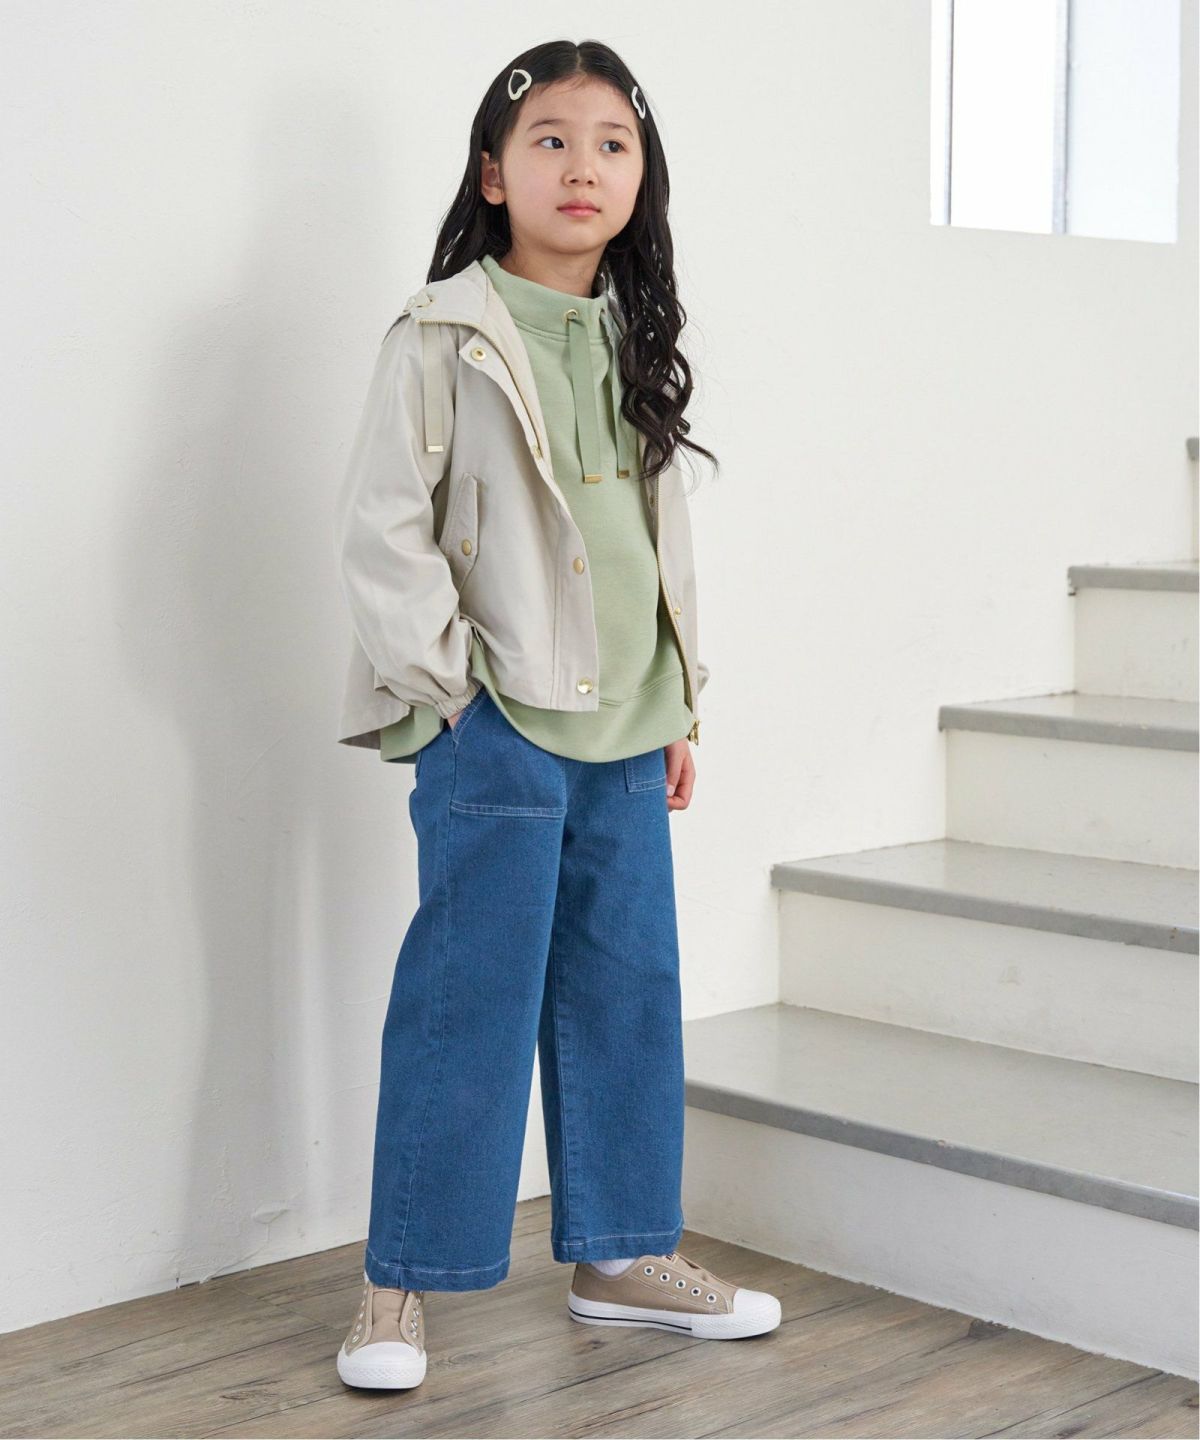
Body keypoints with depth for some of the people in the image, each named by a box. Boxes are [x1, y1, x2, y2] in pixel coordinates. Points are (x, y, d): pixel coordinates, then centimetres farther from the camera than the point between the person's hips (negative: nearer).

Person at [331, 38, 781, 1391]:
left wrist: (679, 709, 16)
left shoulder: (637, 345, 12)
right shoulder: (445, 336, -7)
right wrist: (445, 686, -12)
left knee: (628, 996, 12)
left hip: (623, 733, 6)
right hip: (496, 729, -6)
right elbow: (379, 530, -10)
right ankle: (400, 1282, 10)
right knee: (469, 1004, -2)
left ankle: (622, 1254, 26)